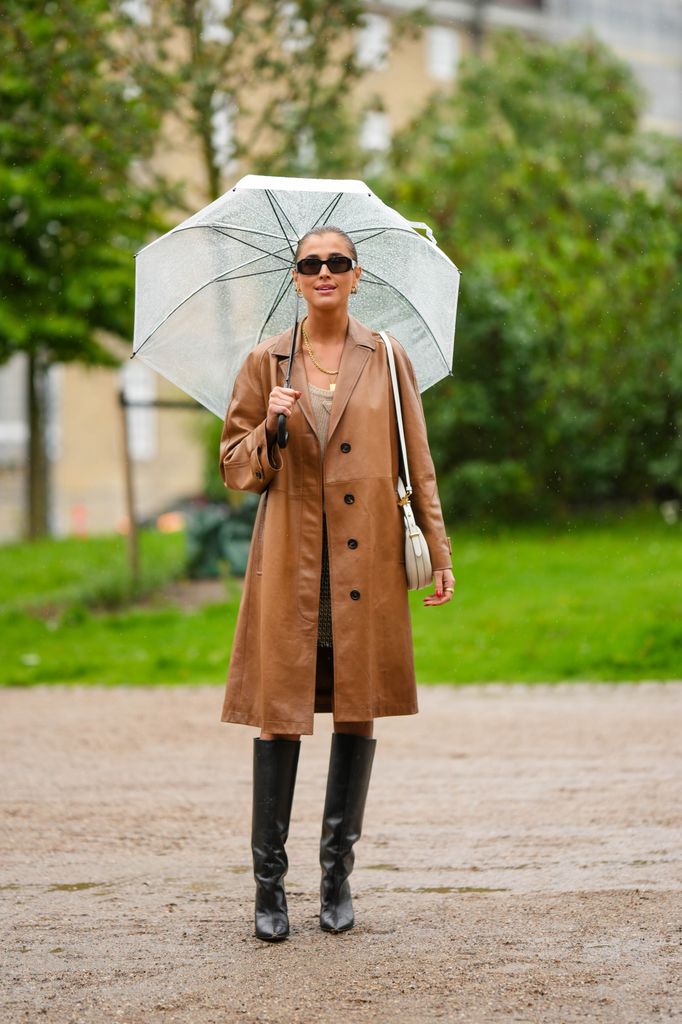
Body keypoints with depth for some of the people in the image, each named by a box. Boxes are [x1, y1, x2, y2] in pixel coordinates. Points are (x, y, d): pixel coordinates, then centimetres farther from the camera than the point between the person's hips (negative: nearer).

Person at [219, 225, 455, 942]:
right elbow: (236, 469, 7)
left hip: (367, 561, 1)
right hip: (290, 563, -1)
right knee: (280, 714, -4)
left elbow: (417, 465, 10)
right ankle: (269, 884, 4)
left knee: (358, 710, 4)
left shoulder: (387, 359, 8)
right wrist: (269, 429, -12)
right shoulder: (266, 363, 6)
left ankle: (337, 873, 15)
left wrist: (438, 553, 6)